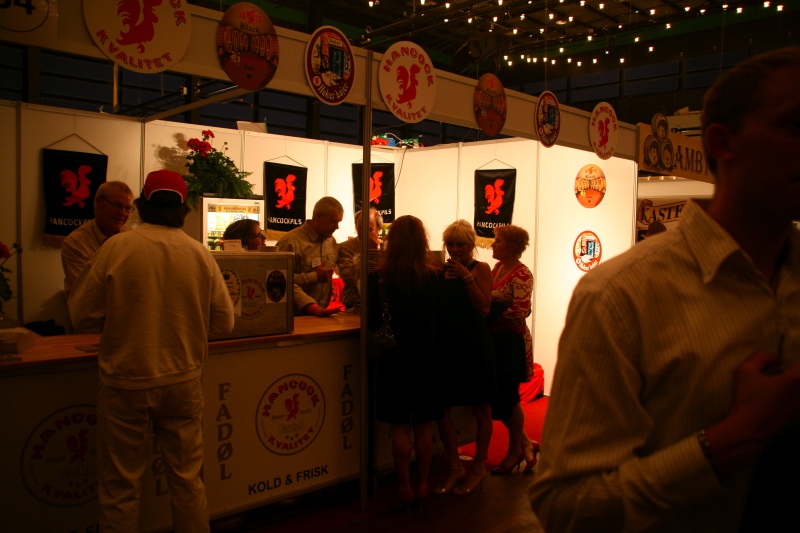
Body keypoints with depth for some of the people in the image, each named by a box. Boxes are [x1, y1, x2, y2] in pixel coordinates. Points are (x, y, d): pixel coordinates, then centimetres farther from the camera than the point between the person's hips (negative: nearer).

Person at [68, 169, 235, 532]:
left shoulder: (116, 247, -10)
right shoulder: (201, 254, -5)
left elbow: (82, 316, -5)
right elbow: (224, 323, 0)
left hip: (126, 383, -2)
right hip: (183, 382, 2)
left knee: (120, 486, 13)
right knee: (187, 479, 16)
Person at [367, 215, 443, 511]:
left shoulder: (379, 277, -12)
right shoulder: (435, 277, -8)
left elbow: (372, 322, -5)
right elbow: (442, 318, 1)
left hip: (395, 357, -2)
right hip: (427, 357, 2)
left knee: (400, 426, 8)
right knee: (424, 426, 12)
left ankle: (404, 489, 15)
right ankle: (422, 486, 23)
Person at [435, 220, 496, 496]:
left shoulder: (480, 268, -1)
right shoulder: (443, 270, 10)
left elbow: (484, 308, -12)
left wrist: (466, 276, -16)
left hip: (475, 346, -4)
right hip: (447, 345, 4)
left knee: (481, 410, 8)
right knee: (442, 407, 5)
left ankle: (478, 468, 24)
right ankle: (454, 466, 21)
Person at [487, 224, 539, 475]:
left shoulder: (522, 274, -14)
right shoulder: (497, 267, 10)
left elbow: (521, 312, -22)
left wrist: (493, 313, -15)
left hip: (512, 340, -8)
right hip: (494, 339, 8)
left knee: (507, 397, 2)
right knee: (496, 395, 11)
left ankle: (515, 450, 22)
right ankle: (524, 442, 29)